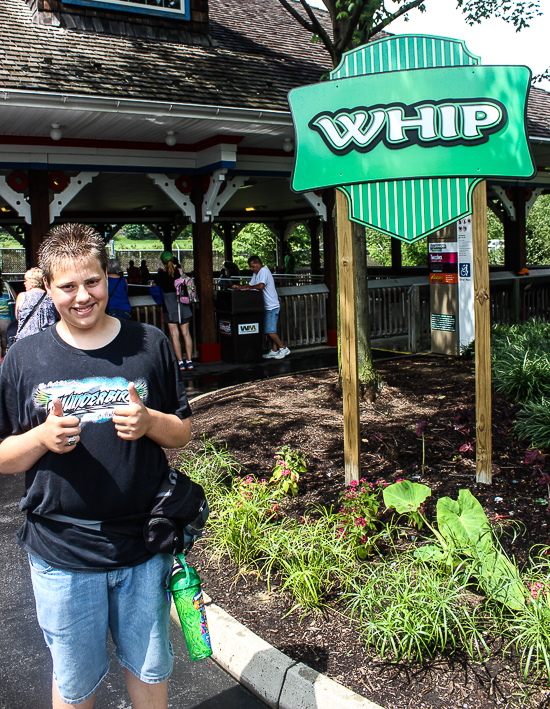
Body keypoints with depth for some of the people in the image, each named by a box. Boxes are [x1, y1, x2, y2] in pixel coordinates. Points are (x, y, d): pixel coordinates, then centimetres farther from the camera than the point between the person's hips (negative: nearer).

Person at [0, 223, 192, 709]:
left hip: (144, 544, 1)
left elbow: (183, 433, 4)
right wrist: (42, 437, -19)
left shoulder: (151, 345, -2)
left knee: (149, 669, 19)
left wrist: (149, 422, -17)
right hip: (61, 555, 0)